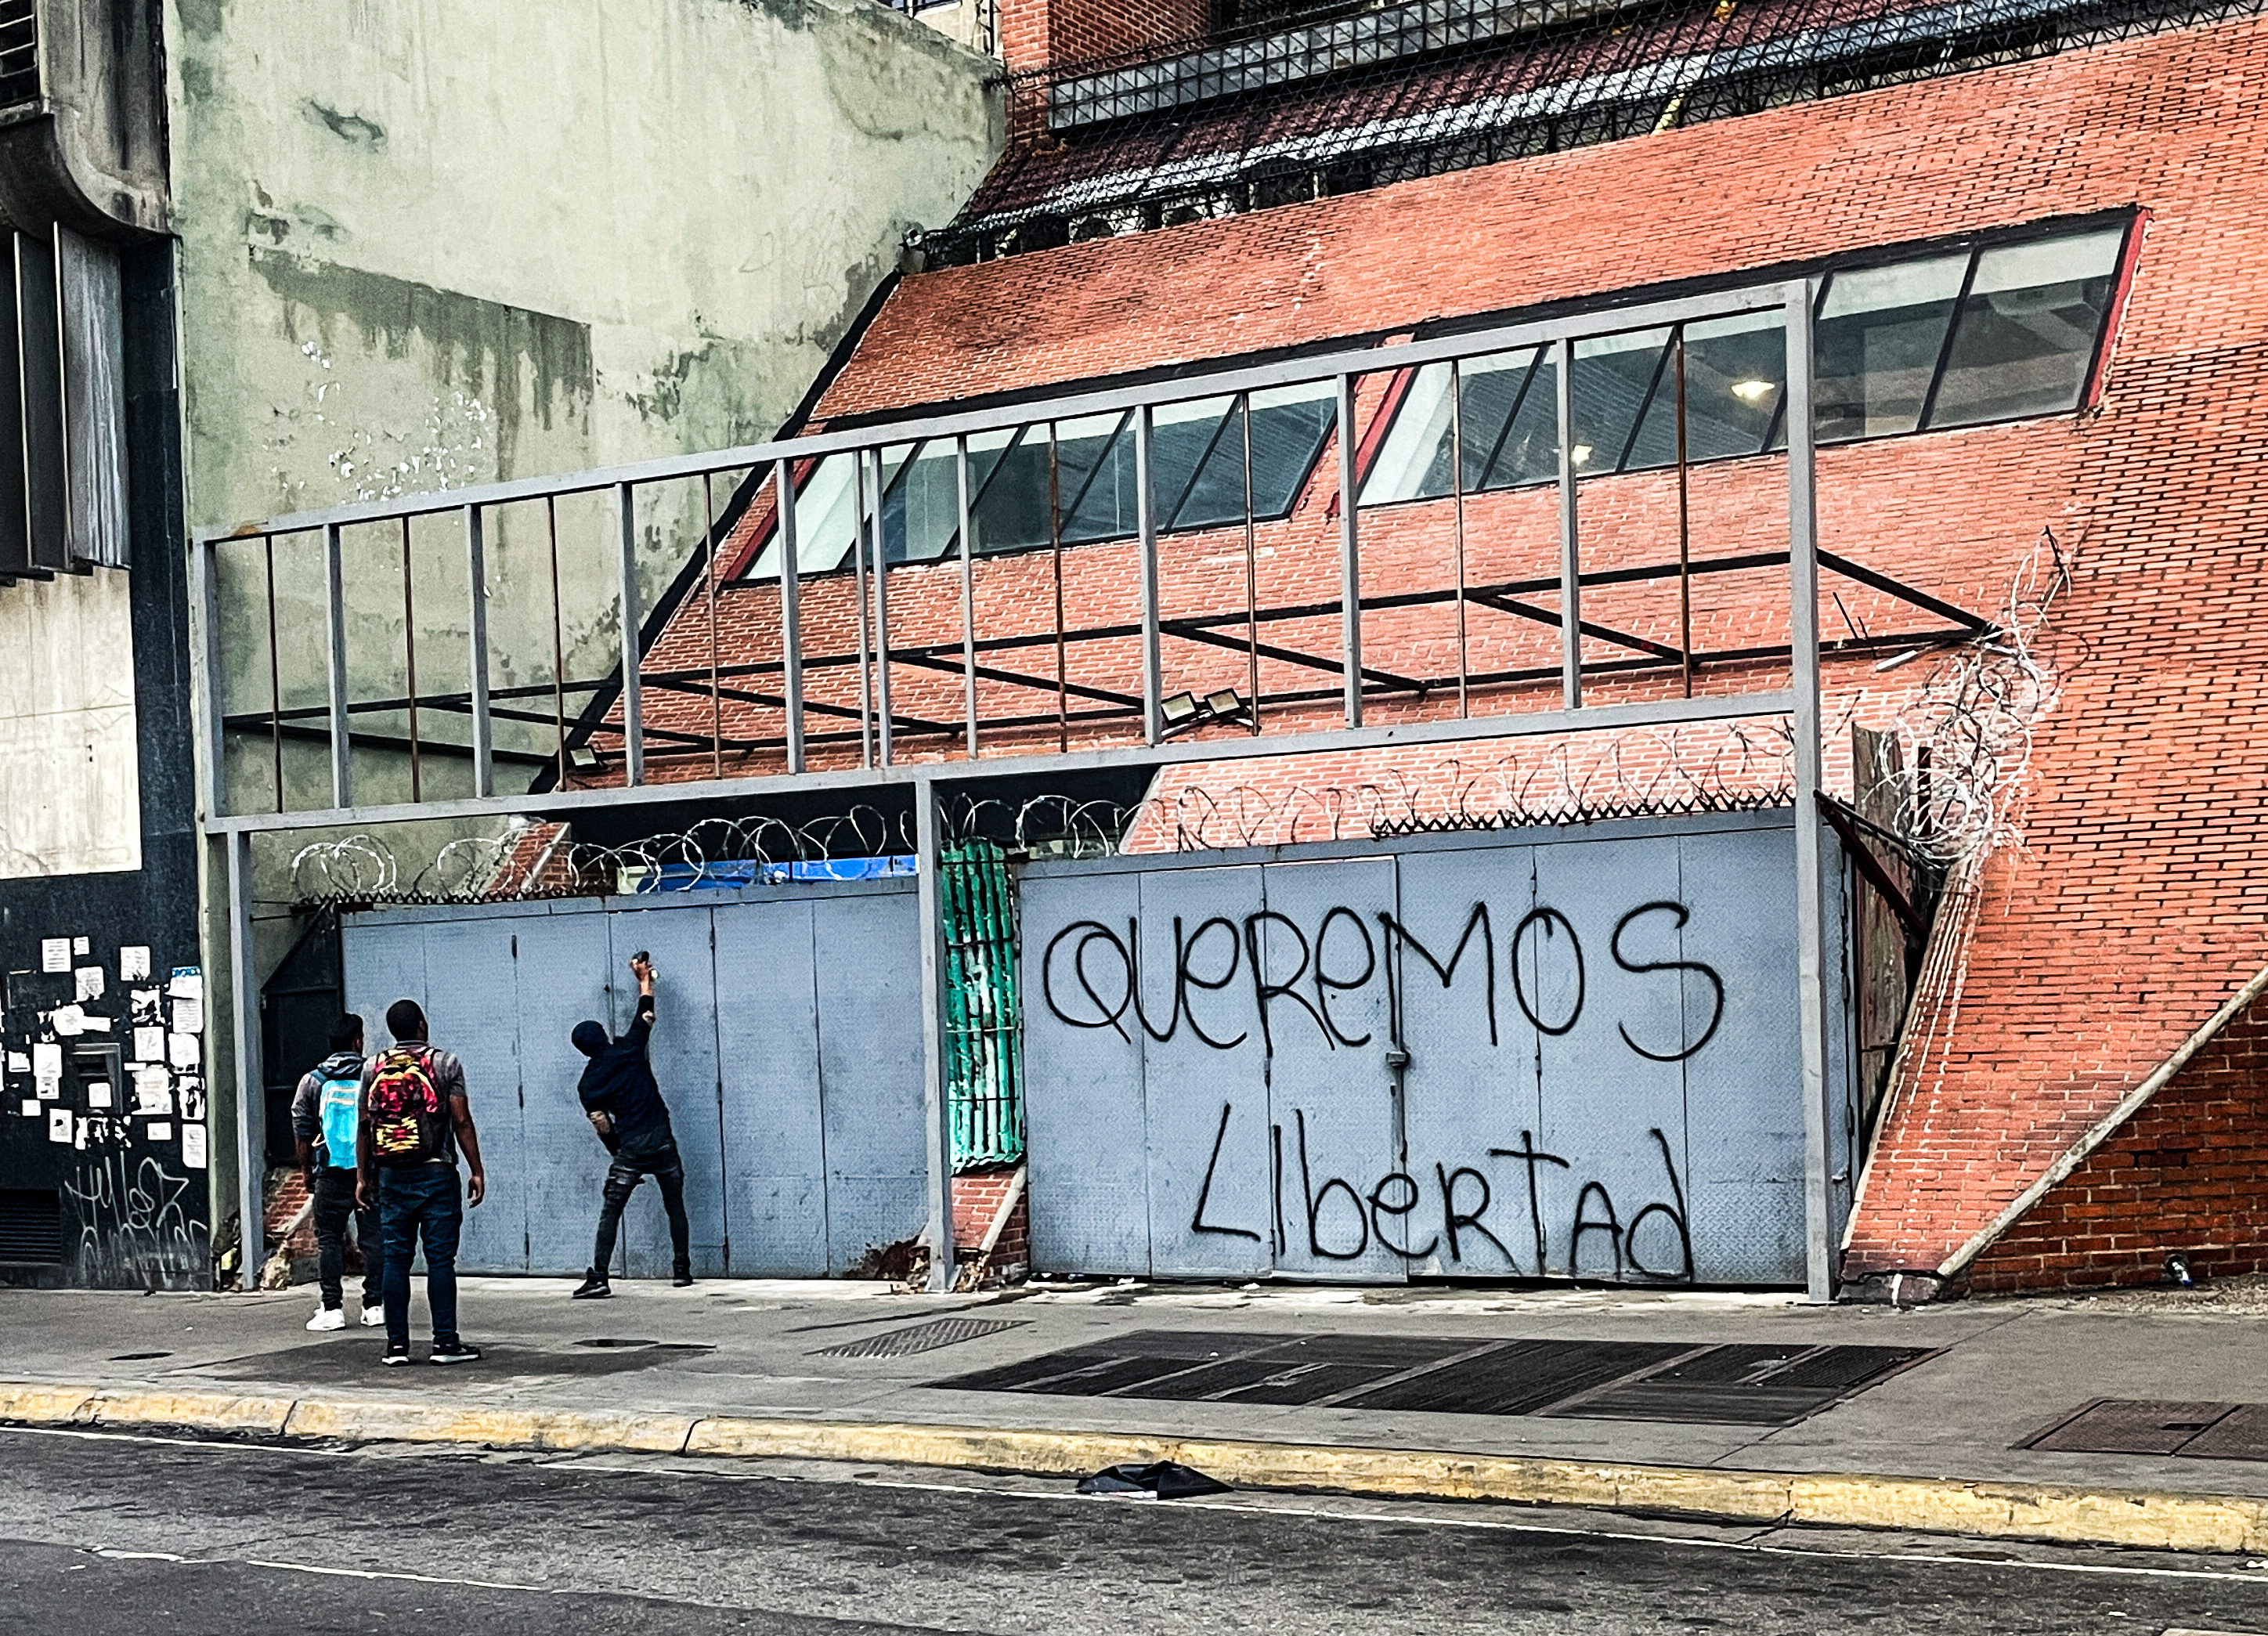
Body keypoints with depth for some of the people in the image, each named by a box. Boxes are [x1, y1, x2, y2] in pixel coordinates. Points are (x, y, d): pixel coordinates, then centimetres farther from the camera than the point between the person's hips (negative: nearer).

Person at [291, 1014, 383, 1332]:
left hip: (330, 1175, 0)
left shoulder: (312, 1081, 4)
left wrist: (306, 1171, 14)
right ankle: (375, 1305, 7)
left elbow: (302, 1132, 5)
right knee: (372, 1239, 6)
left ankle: (332, 1309, 1)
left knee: (329, 1241, 5)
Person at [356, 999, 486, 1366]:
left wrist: (364, 1176, 13)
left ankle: (397, 1343, 5)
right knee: (440, 1259, -2)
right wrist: (477, 1171, 0)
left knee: (396, 1260, 5)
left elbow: (364, 1126, 7)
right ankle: (445, 1341, -3)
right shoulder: (445, 1063, -2)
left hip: (392, 1176, 3)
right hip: (436, 1173, -3)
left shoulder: (373, 1068, 7)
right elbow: (462, 1121, -5)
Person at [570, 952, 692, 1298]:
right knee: (675, 1206, 15)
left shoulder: (588, 1085, 4)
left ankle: (598, 1277, -6)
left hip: (630, 1150, -1)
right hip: (662, 1141, 1)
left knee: (610, 1212, 1)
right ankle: (682, 1269, 19)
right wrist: (644, 979, 29)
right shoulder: (628, 1050, 2)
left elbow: (604, 1128, 4)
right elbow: (646, 1013, 15)